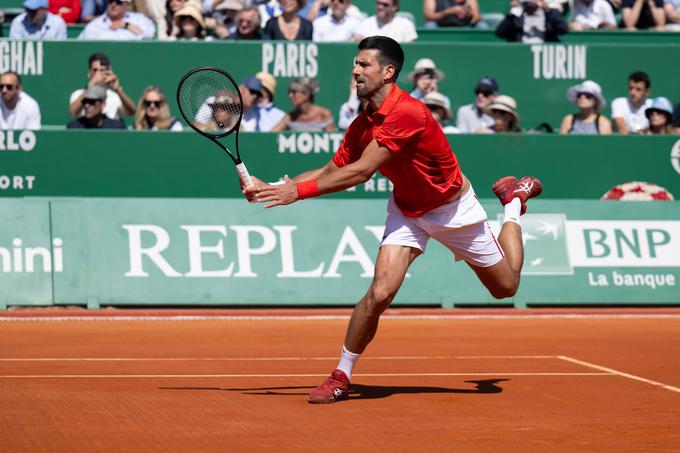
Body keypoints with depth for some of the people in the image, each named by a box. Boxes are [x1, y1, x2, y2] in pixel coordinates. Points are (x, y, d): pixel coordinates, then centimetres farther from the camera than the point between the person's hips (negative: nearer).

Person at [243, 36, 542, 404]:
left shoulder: (407, 113, -35)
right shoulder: (362, 125, -11)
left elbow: (361, 172, -35)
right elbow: (332, 170, -2)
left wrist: (298, 191, -34)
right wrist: (272, 187, -13)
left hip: (455, 208, -4)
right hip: (407, 210, 4)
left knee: (506, 287, 15)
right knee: (380, 292, -19)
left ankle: (514, 199, 40)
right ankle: (341, 377, -5)